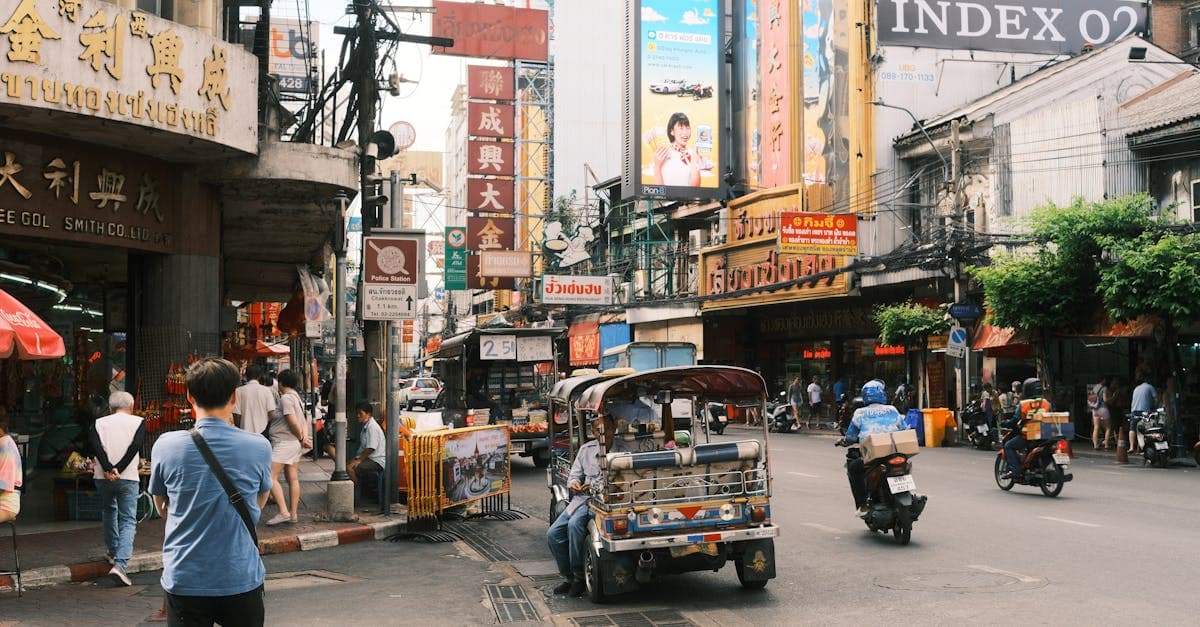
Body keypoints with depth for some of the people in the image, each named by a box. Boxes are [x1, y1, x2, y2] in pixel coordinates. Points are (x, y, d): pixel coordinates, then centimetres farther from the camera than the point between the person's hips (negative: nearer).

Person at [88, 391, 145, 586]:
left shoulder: (99, 423, 9)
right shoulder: (138, 422, 4)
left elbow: (96, 446, -8)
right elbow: (135, 446, -10)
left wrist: (108, 469, -15)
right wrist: (118, 469, -12)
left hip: (103, 477, 3)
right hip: (128, 478, -3)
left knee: (108, 511, 28)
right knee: (128, 522, -2)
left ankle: (113, 552, 41)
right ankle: (120, 564, -19)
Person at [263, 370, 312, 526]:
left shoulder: (286, 398, -15)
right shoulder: (297, 398, 15)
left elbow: (294, 422, -19)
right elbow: (304, 421, 10)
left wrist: (302, 438, -7)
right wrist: (305, 437, -2)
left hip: (284, 443, -10)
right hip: (295, 444, 10)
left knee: (271, 477, -10)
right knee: (293, 479, 10)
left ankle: (283, 512, -17)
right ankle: (293, 514, 12)